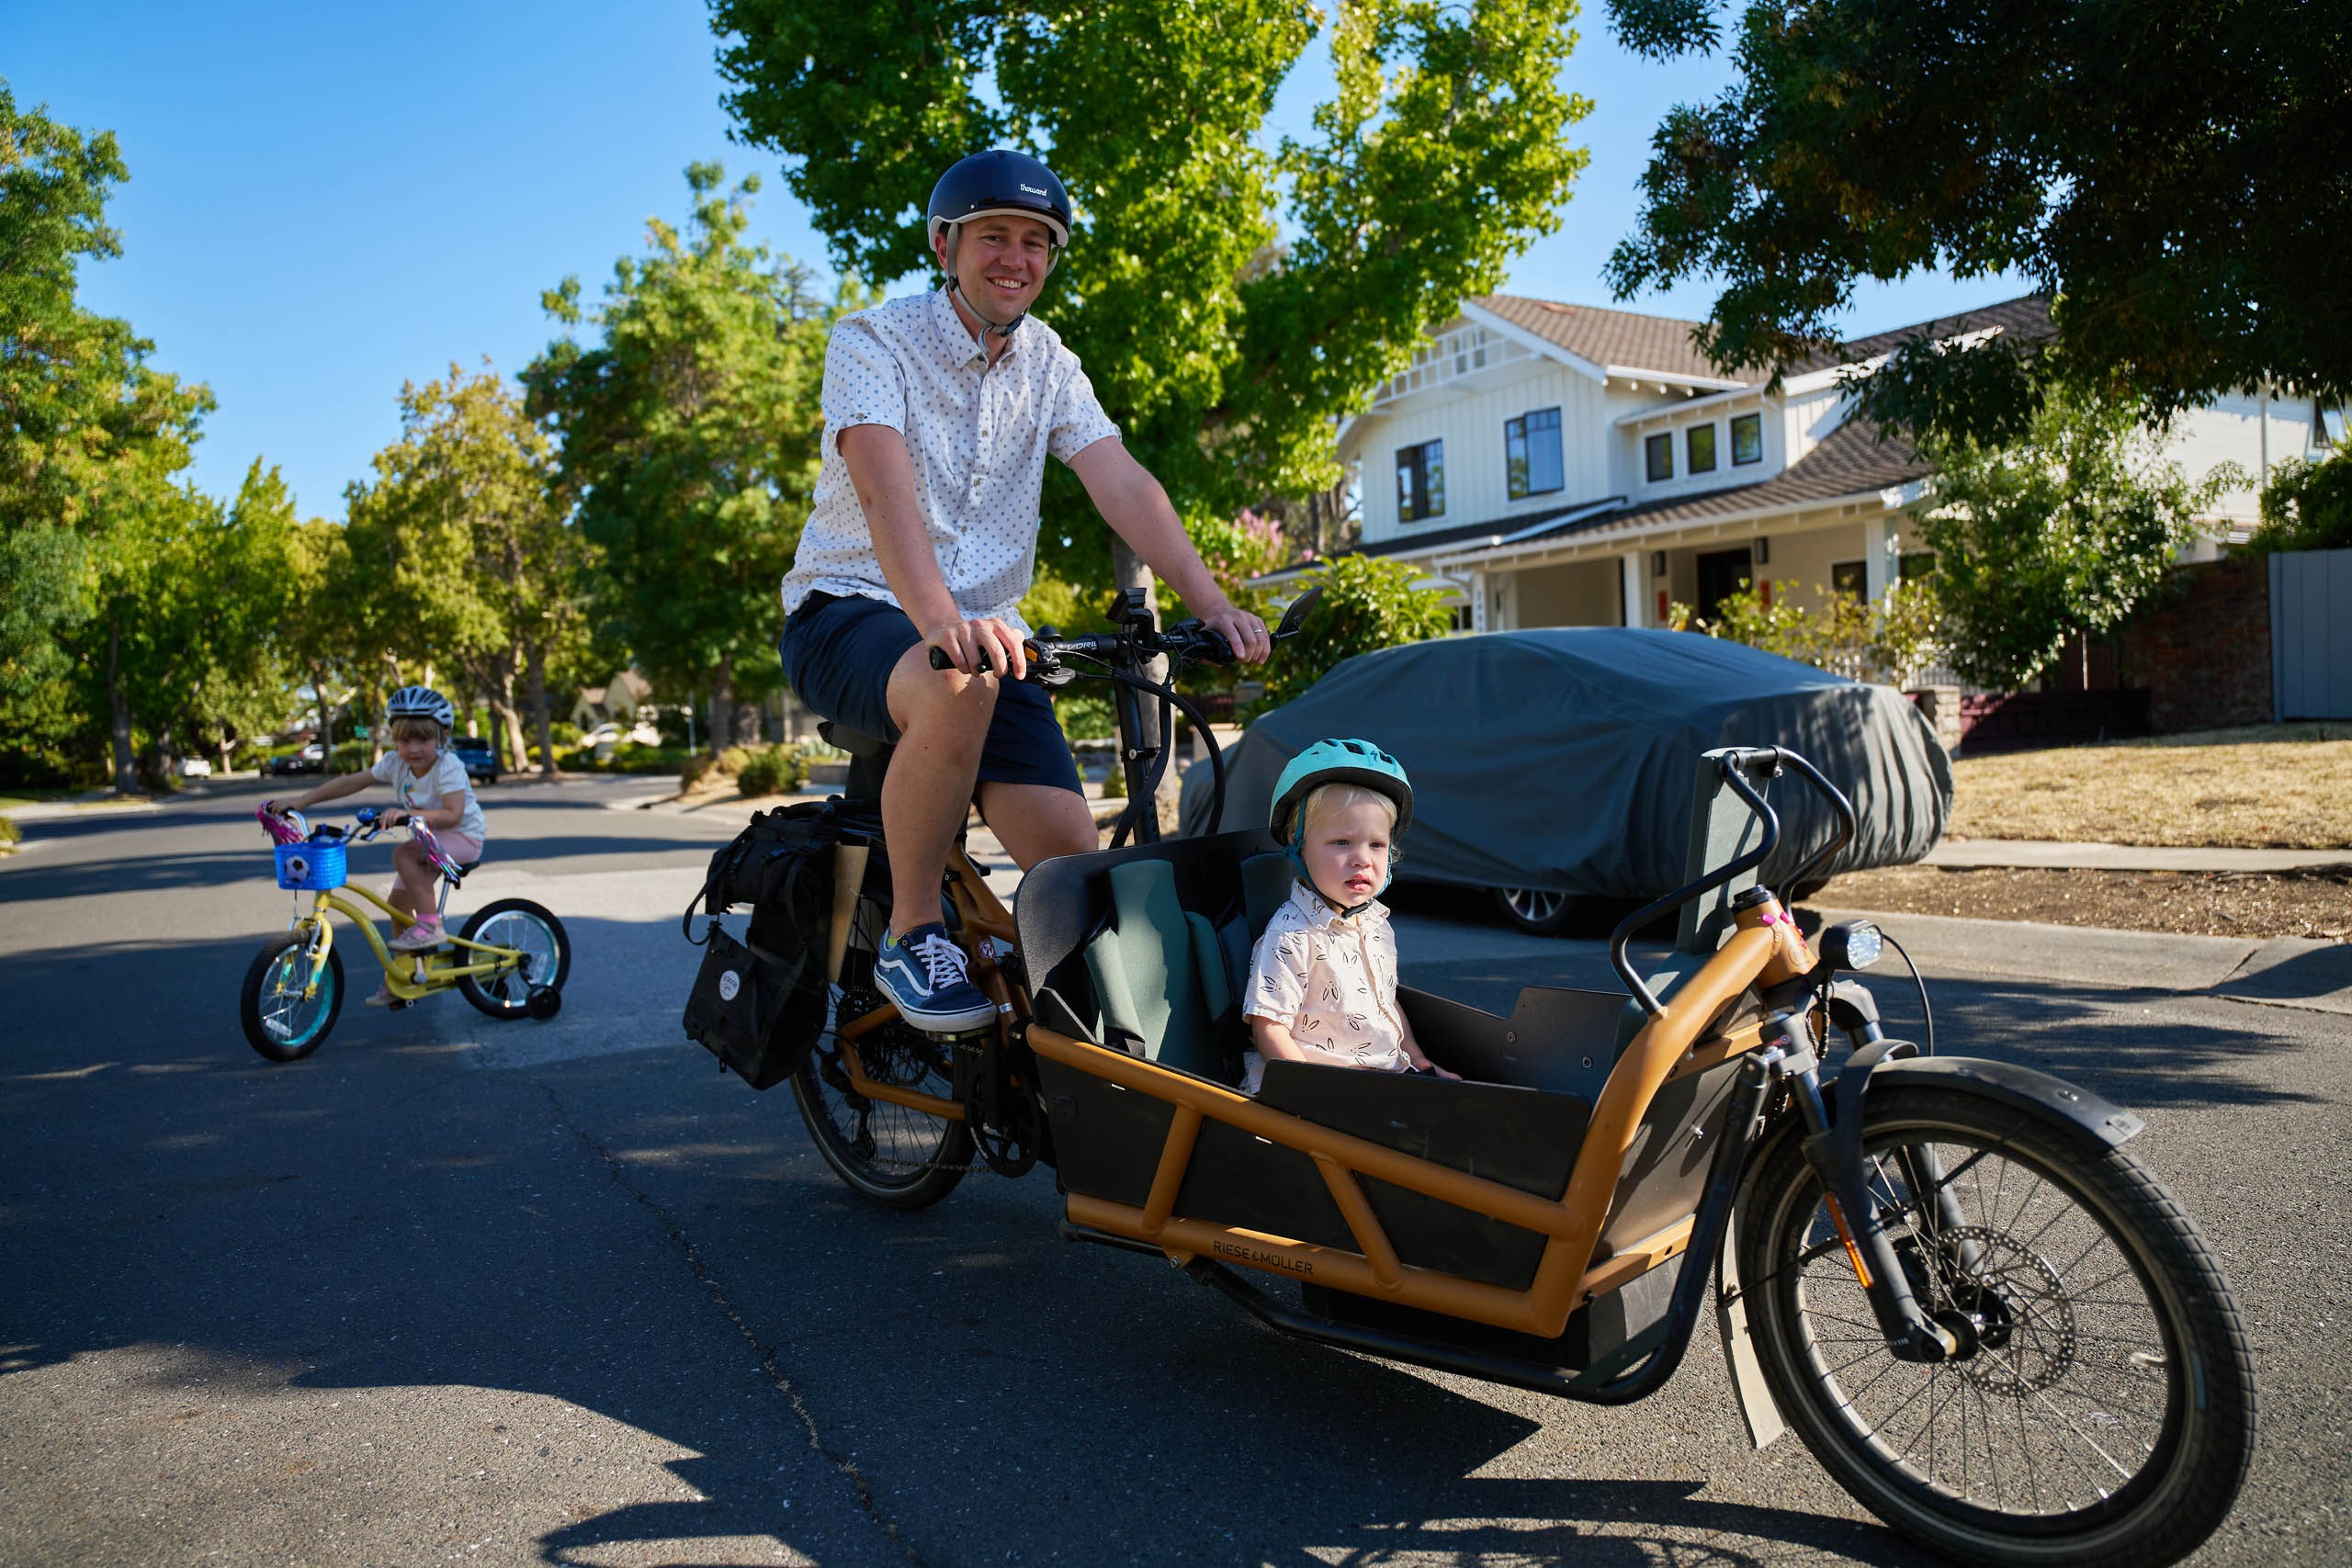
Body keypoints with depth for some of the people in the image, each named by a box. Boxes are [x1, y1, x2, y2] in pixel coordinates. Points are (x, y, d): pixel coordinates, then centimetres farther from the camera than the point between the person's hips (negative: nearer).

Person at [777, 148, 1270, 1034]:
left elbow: (1124, 487, -4)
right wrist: (941, 621, -43)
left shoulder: (1049, 365, 9)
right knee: (959, 685, -40)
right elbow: (885, 491, -25)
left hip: (988, 630, 5)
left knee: (1072, 856, -16)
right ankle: (912, 935, -19)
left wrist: (1212, 607, -19)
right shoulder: (873, 342, -7)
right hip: (851, 613, -4)